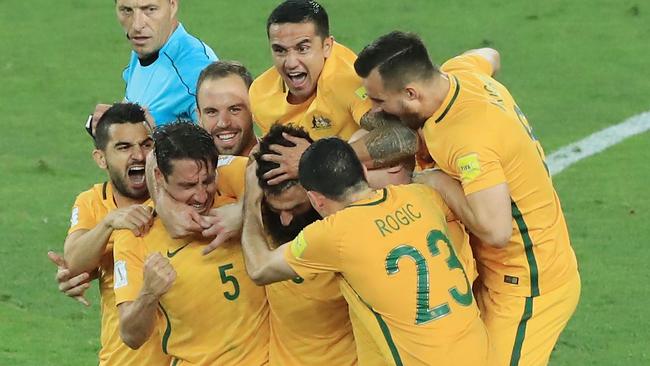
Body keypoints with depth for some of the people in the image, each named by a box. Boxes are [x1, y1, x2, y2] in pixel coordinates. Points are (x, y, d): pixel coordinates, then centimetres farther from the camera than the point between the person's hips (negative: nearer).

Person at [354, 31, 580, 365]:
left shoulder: (468, 138, -32)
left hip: (529, 289, -10)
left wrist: (440, 183, -24)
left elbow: (494, 230, -39)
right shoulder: (459, 71, -4)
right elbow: (489, 56, 23)